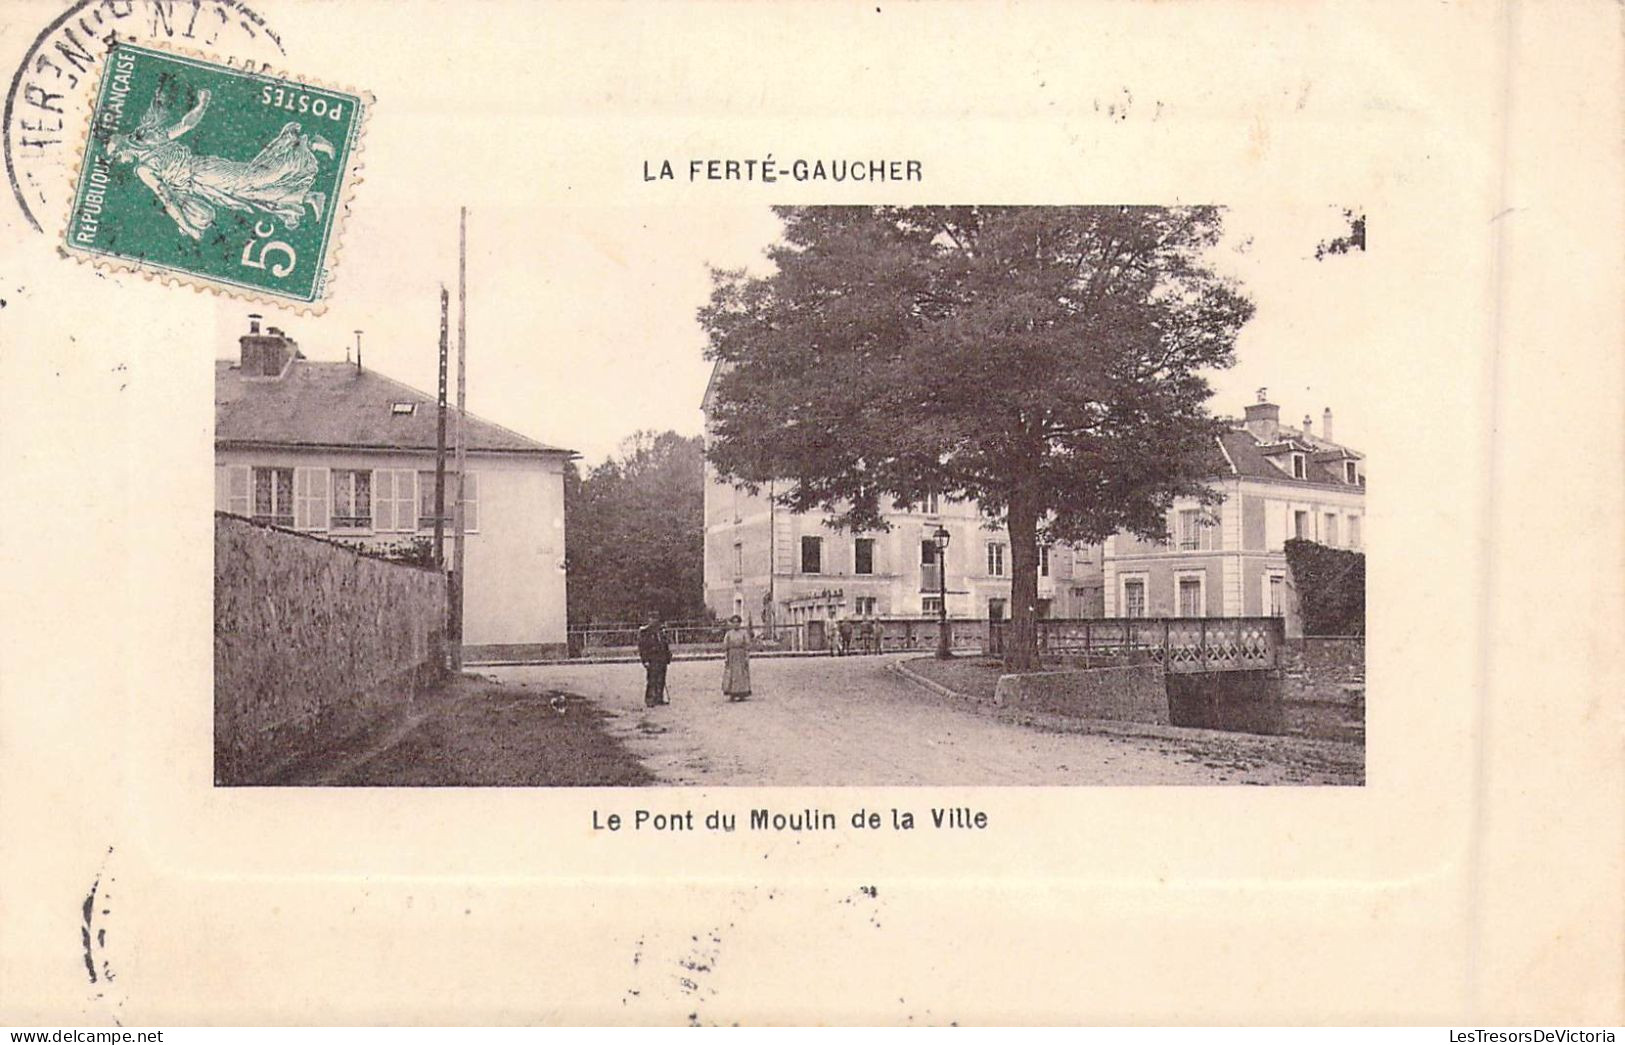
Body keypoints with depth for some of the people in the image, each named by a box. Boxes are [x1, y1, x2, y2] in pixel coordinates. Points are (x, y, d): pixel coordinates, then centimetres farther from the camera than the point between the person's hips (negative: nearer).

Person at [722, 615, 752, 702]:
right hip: (731, 657, 1)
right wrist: (725, 658, -6)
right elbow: (725, 647, 3)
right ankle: (732, 695, 1)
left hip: (741, 656, -1)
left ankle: (742, 695, 1)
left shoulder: (744, 633, 2)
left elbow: (747, 646, -2)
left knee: (742, 675, -4)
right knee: (730, 676, -3)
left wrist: (747, 658, -10)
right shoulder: (728, 634, 7)